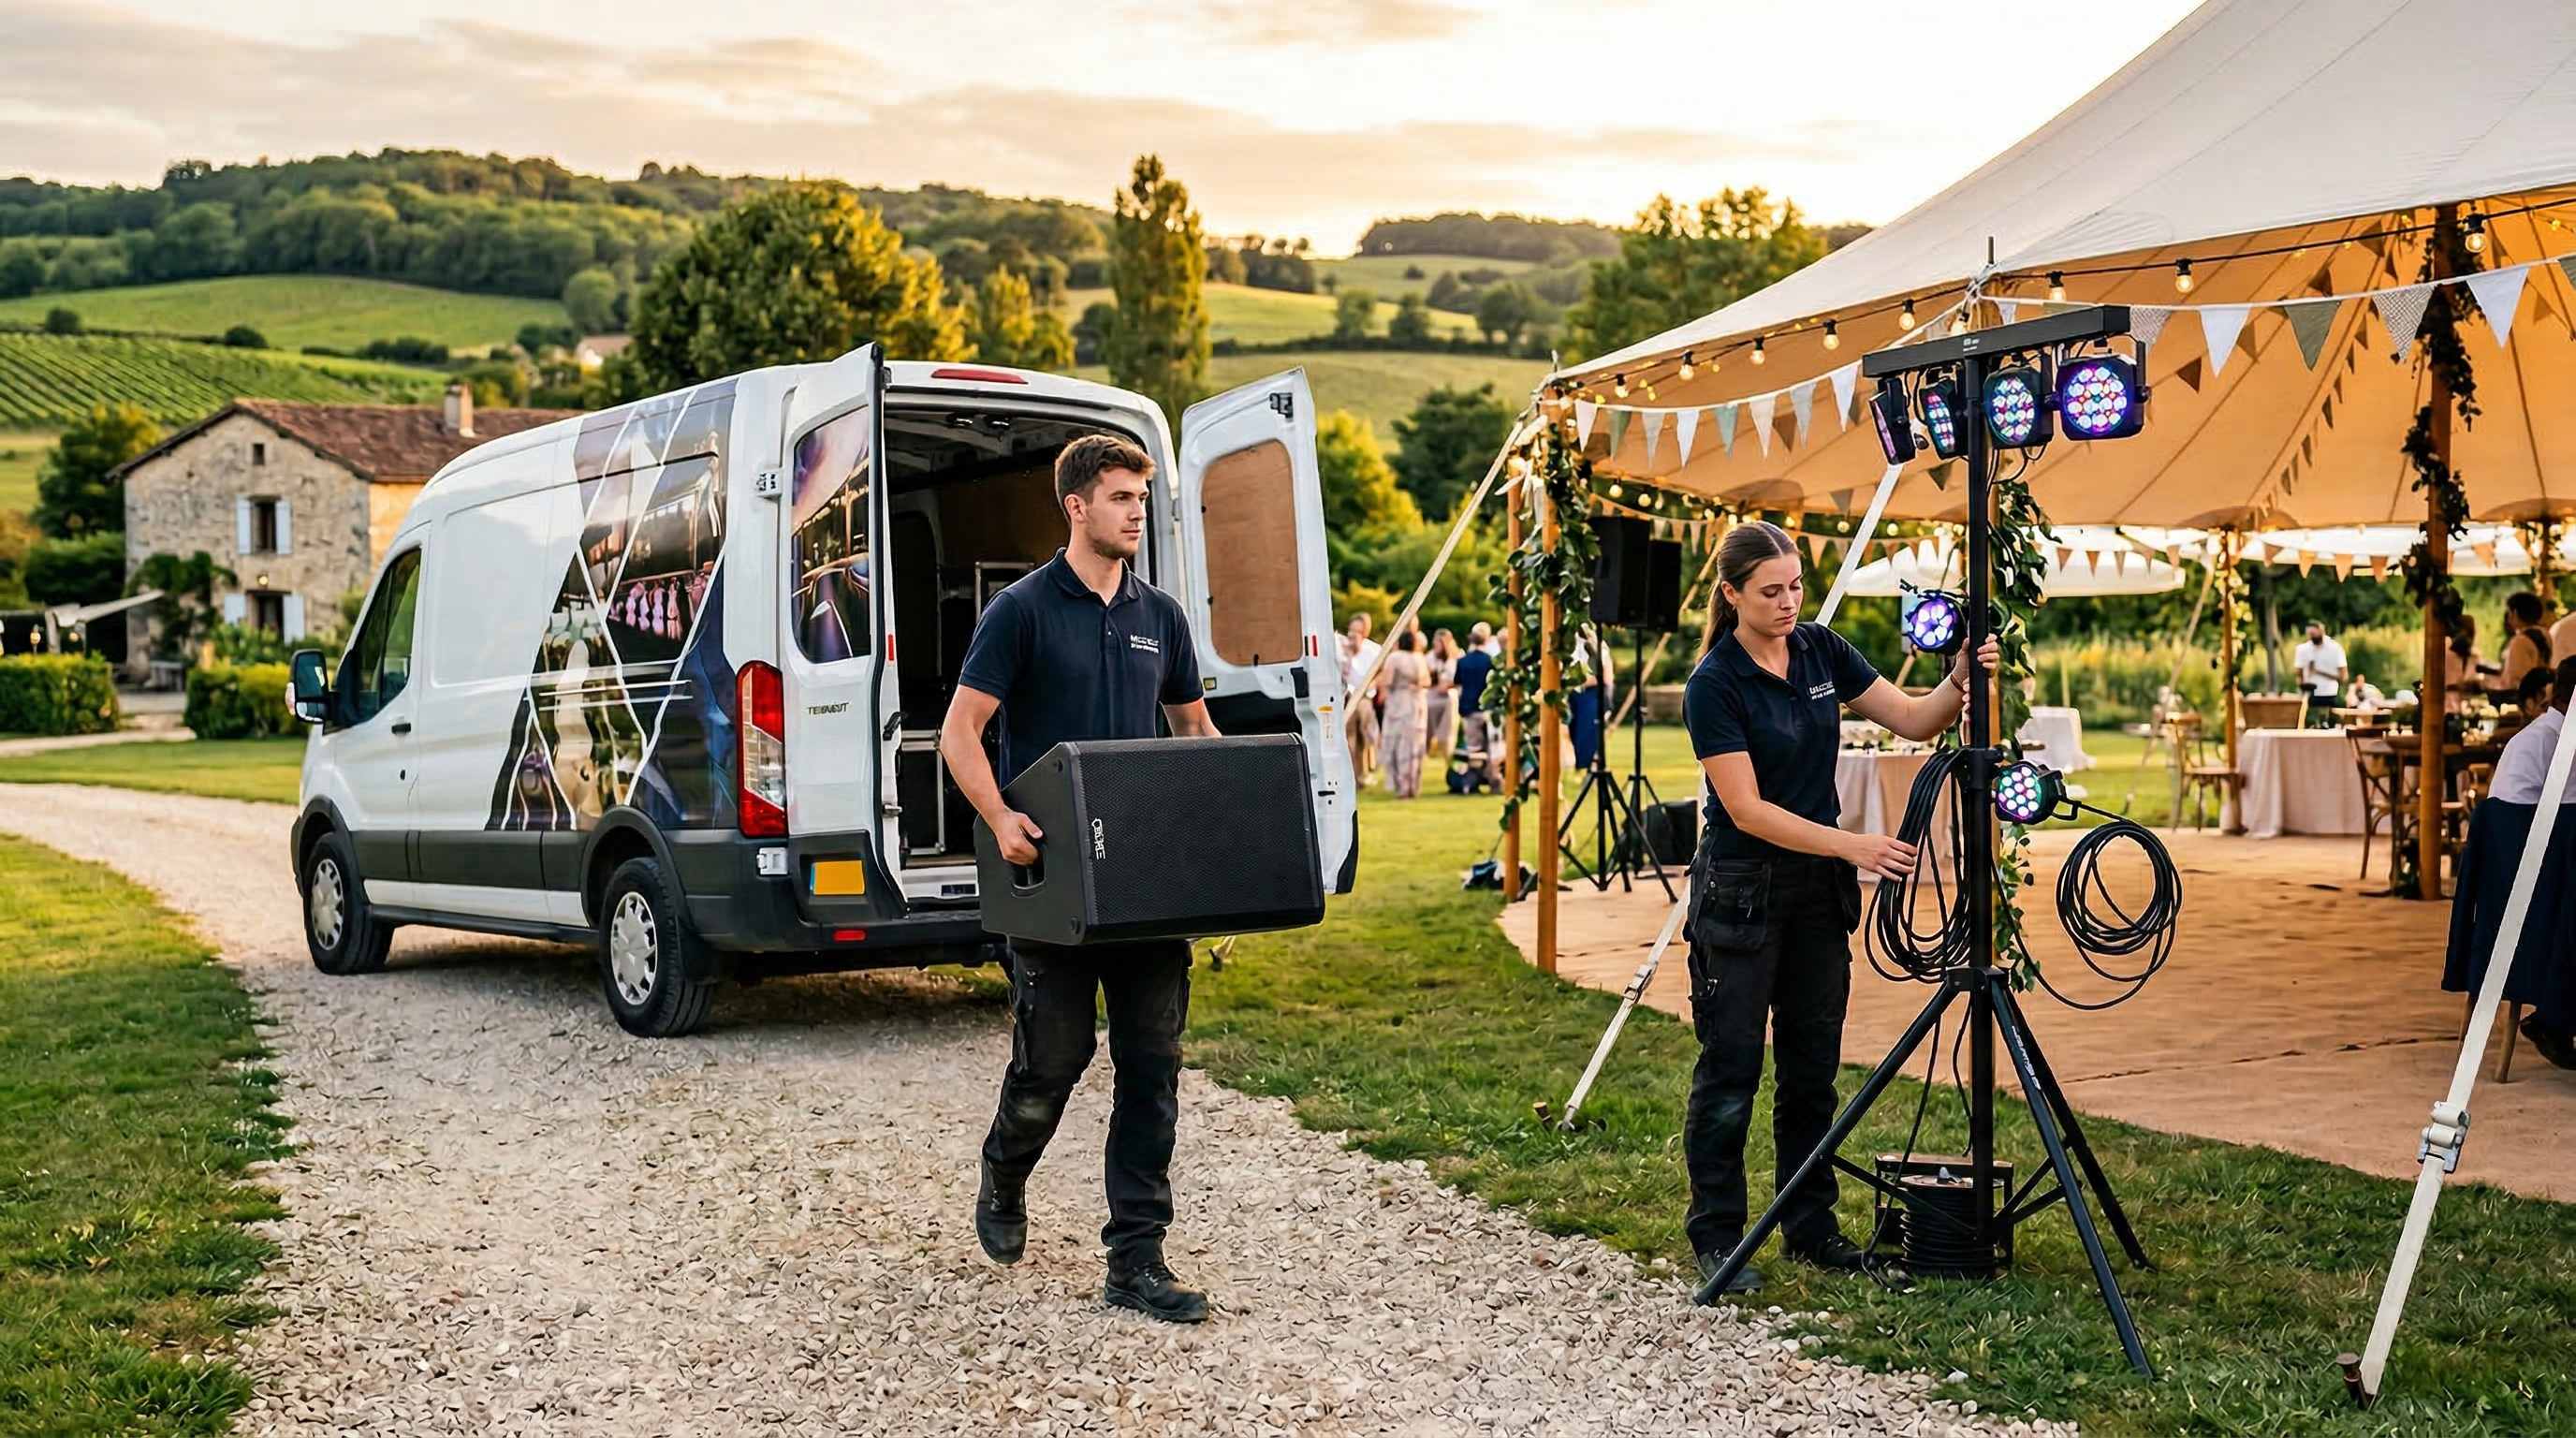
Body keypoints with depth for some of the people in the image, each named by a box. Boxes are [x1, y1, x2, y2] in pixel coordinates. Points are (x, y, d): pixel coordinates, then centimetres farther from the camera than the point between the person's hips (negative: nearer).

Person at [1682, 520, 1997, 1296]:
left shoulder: (1821, 651, 3)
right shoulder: (1714, 685, -15)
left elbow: (1913, 720, 4)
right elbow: (1747, 810, -19)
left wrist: (1960, 681, -16)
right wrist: (1853, 845, -26)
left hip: (1819, 885, 6)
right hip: (1741, 890, -6)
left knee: (1812, 1065, 11)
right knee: (1730, 1068, 0)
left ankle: (1810, 1225, 21)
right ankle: (1716, 1237, 11)